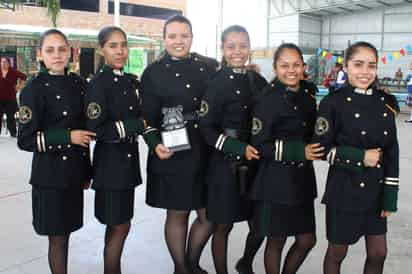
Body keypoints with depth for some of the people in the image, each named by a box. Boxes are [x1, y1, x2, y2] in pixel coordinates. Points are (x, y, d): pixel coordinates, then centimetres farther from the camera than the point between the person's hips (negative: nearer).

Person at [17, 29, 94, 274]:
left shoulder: (78, 84, 6)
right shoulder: (34, 89, -12)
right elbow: (26, 140, -14)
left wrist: (87, 171, 14)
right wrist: (67, 137, -20)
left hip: (74, 172, 5)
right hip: (51, 175, -5)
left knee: (66, 232, 17)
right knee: (57, 236, 6)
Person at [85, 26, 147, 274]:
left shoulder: (133, 81, 9)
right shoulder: (99, 83, -12)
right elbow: (97, 130, -19)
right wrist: (139, 125, -20)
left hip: (129, 159, 7)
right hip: (110, 162, -7)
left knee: (117, 225, 16)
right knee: (120, 226, 0)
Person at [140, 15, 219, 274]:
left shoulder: (209, 67, 6)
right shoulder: (153, 73, 0)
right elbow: (147, 117, -2)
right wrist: (156, 145, -17)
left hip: (206, 153, 3)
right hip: (172, 155, -2)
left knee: (210, 214, 8)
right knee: (178, 214, 9)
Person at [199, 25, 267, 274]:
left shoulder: (259, 81, 6)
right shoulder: (216, 83, -8)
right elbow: (207, 129, -12)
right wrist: (240, 148, -20)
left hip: (255, 164, 5)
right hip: (225, 164, -5)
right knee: (224, 226, 6)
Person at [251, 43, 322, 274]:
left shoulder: (308, 95, 6)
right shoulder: (269, 99, -14)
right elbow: (259, 145, -16)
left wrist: (315, 149, -1)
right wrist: (299, 152, -22)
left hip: (303, 178, 7)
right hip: (276, 180, -6)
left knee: (307, 240, 14)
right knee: (276, 241, 9)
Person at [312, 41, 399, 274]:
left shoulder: (385, 103, 2)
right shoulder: (334, 103, -11)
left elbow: (392, 151, 3)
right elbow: (322, 148, -10)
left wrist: (390, 195, 0)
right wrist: (359, 158, -20)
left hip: (376, 192, 5)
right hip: (345, 191, -4)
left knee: (378, 253, 13)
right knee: (337, 252, 11)